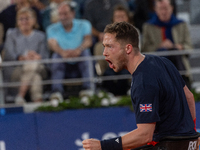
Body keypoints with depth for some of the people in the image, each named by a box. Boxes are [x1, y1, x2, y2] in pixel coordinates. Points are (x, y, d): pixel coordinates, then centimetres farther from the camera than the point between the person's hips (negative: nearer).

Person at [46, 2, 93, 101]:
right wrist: (62, 52, -41)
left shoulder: (83, 25, 7)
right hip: (63, 65, 0)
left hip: (80, 65, 0)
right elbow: (52, 44, -15)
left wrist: (78, 50, -39)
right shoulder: (52, 29, 7)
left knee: (85, 51, -29)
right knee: (57, 55, -29)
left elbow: (88, 40, -14)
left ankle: (87, 88, -40)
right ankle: (57, 92, -46)